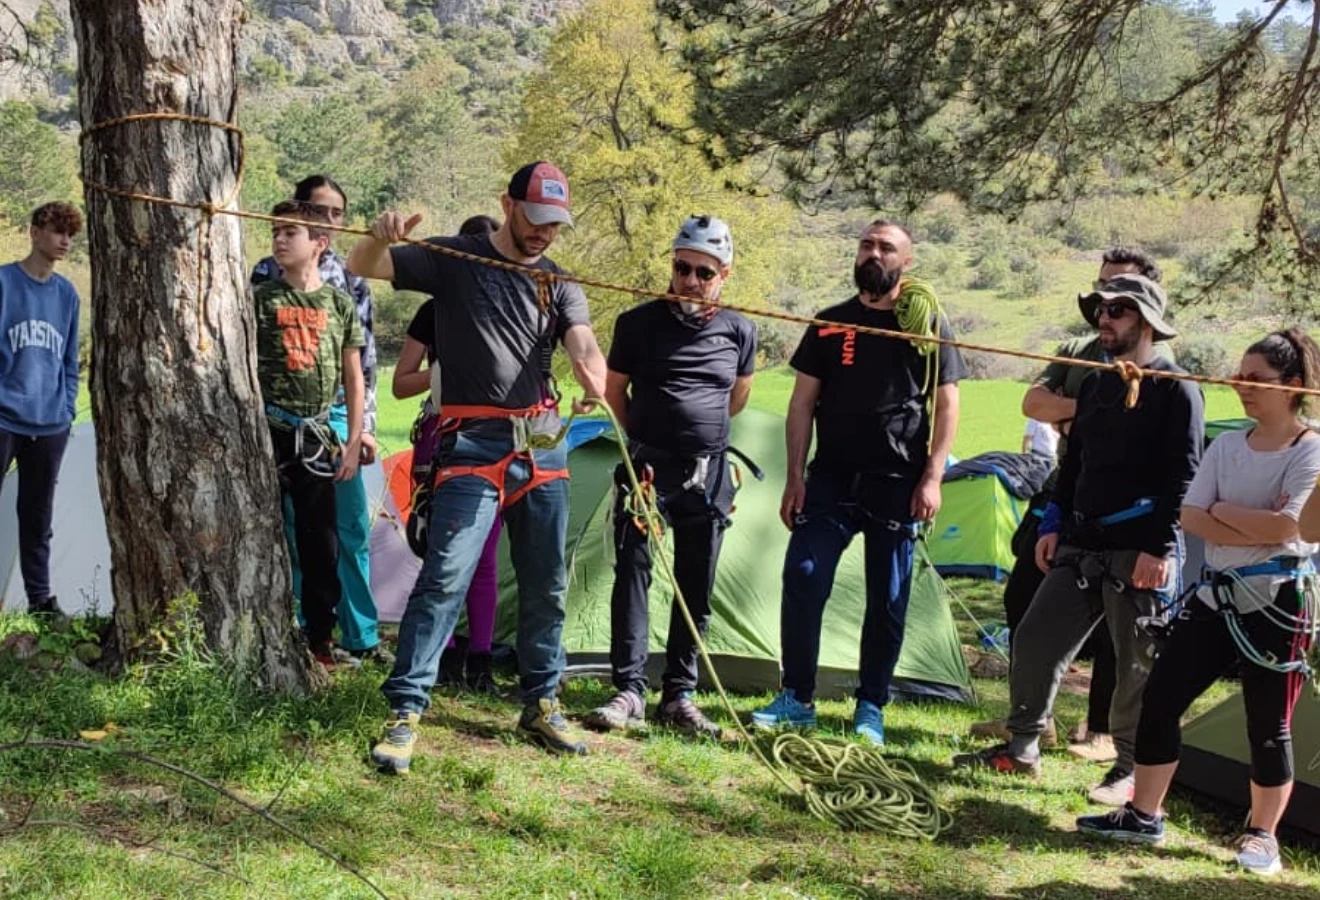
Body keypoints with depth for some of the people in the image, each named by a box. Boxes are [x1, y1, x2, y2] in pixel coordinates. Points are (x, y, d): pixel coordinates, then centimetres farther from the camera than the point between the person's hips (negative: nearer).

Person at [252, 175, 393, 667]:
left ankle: (361, 636, 14)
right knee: (299, 530, 1)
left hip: (338, 417, 4)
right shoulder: (268, 274, 0)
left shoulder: (351, 279, 11)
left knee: (353, 530, 5)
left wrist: (366, 424, 8)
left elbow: (365, 360, 12)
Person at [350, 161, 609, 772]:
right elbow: (361, 267, 0)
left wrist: (598, 386, -32)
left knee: (546, 584, 10)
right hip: (472, 446, -4)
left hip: (542, 446, 4)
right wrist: (382, 236, -25)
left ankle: (541, 706, 24)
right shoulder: (452, 260, 2)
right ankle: (404, 711, -6)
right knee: (445, 576, -13)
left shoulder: (560, 283, 9)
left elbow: (585, 348, -8)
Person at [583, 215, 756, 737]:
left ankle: (678, 697, 16)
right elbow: (614, 391, 10)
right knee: (633, 574, -7)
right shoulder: (639, 323, -2)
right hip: (647, 468, -2)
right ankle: (629, 691, -1)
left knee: (696, 590, 7)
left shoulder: (739, 331, 4)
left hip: (707, 474, 2)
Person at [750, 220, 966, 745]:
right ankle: (796, 700, 6)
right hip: (830, 480, 2)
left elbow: (947, 407, 2)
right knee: (801, 580, -7)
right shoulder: (829, 325, 8)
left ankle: (871, 709, 16)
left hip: (897, 486, -1)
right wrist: (795, 476, 1)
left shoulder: (929, 326, 3)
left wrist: (932, 478, -8)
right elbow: (802, 404, 8)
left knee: (888, 600, 4)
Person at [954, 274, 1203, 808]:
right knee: (1035, 640, 7)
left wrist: (1161, 546, -17)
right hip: (1080, 547, 7)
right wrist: (1053, 525, 15)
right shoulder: (1095, 384, 15)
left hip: (1140, 553, -7)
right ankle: (1021, 748, 20)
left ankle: (1131, 770, 16)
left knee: (1138, 664, 2)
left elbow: (1183, 477, -12)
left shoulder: (1174, 390, -7)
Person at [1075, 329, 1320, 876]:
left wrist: (1224, 511, -8)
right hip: (1217, 594, 6)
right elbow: (1190, 517, -2)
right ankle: (1143, 816, 16)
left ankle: (1263, 836, 19)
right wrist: (1258, 526, -15)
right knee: (1160, 697, 4)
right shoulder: (1226, 446, 8)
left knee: (1268, 723, 2)